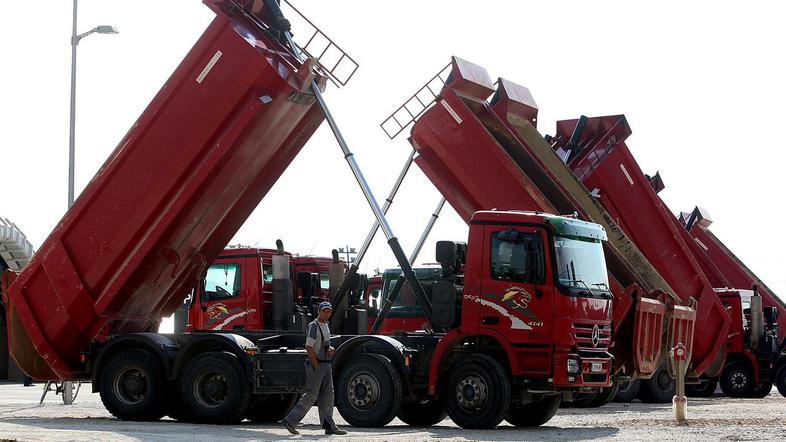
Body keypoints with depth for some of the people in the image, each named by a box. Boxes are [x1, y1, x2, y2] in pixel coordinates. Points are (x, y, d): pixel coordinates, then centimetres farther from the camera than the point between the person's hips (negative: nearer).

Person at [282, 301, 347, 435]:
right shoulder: (314, 326, -13)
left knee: (327, 394, 6)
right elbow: (309, 347, -19)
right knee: (311, 395, -8)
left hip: (326, 364, 9)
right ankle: (290, 421, -3)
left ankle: (329, 425, 7)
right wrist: (316, 366, -20)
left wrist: (331, 350, 4)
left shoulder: (325, 326, 16)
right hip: (315, 364, -9)